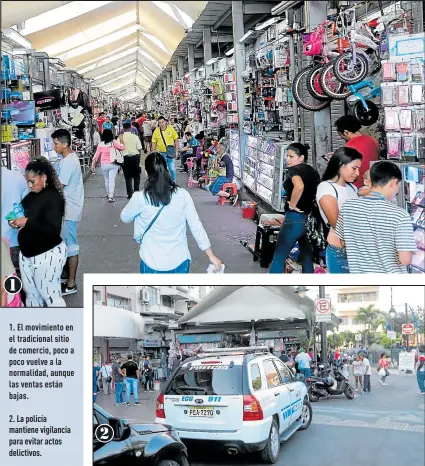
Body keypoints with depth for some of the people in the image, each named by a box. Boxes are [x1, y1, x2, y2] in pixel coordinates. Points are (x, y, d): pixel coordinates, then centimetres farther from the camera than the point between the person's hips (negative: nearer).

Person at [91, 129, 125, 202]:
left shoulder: (100, 144, -2)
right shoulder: (114, 142, -9)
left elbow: (97, 155, -1)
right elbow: (122, 147, -10)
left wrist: (93, 164, 4)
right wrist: (121, 139, 1)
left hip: (104, 165, 2)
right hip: (113, 164, -2)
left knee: (106, 179, 22)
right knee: (112, 180, -2)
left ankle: (108, 193, 36)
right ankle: (110, 196, -8)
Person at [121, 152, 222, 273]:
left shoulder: (140, 198, -14)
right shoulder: (183, 195, -8)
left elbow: (125, 218, 5)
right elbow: (196, 227, -5)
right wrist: (212, 256, 3)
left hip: (152, 264, -1)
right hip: (179, 262, 2)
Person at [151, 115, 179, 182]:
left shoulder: (171, 129, -5)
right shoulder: (156, 131, -2)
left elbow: (176, 140, 1)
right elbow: (154, 143, 5)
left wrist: (176, 151, -1)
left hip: (171, 153, -1)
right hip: (161, 153, 1)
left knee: (172, 169, 1)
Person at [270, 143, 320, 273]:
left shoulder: (294, 170, -11)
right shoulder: (313, 172, 12)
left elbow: (299, 187, -31)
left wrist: (292, 205, -19)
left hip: (296, 219, -8)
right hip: (311, 219, 8)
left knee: (279, 257, -1)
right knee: (307, 258, 13)